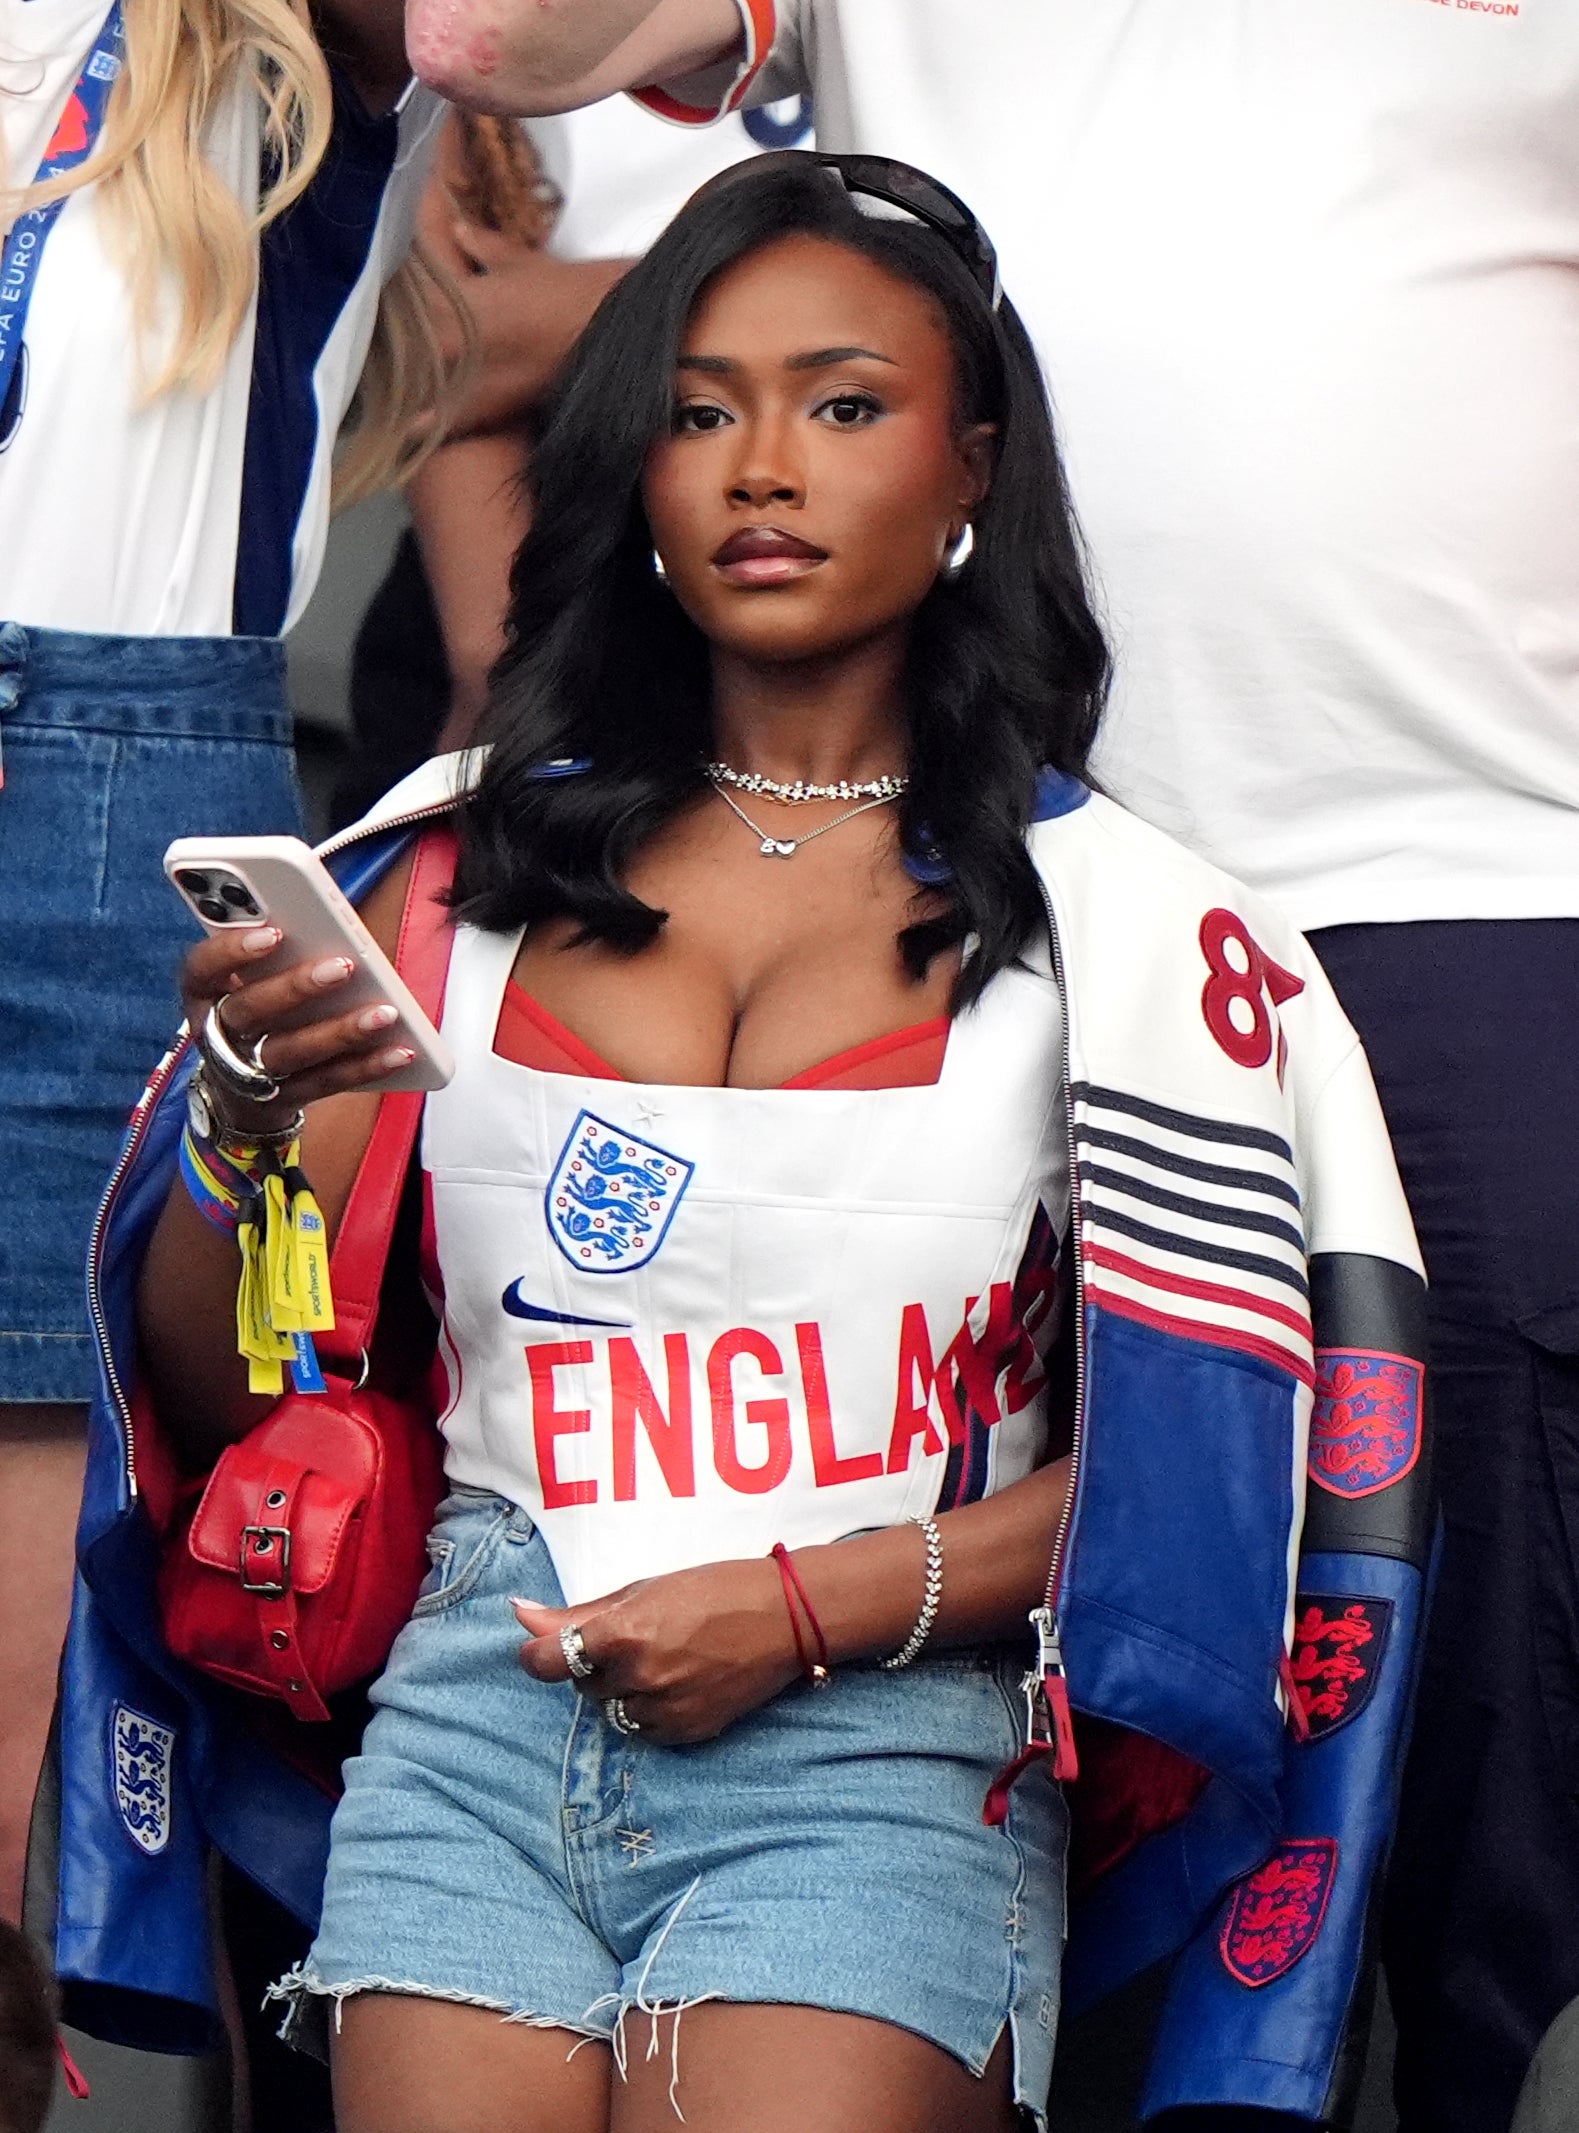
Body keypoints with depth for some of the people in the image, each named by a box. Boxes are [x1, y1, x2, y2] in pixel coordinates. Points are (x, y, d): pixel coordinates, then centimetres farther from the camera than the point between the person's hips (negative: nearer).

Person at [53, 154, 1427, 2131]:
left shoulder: (1110, 917, 5)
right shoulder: (473, 862, 12)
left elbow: (1192, 1458, 3)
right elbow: (218, 1405, 9)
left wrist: (805, 1607, -9)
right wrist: (250, 1116, -11)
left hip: (882, 1738, -2)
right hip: (479, 1714, 2)